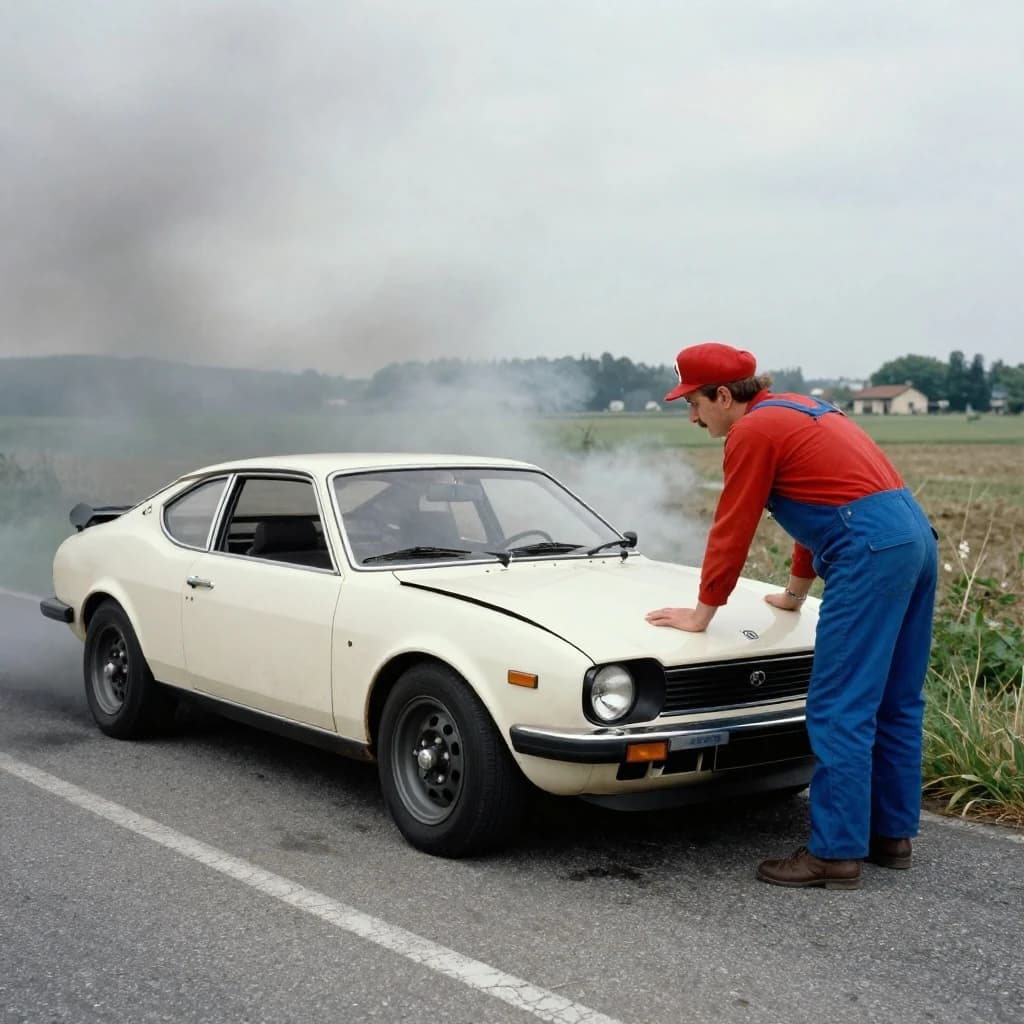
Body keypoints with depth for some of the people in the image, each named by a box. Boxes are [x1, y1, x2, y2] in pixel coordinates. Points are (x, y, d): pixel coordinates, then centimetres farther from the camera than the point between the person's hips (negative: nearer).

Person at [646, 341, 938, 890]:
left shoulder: (753, 430, -5)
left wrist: (701, 614, 7)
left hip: (870, 551, -10)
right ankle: (892, 835, 24)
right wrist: (794, 594, 41)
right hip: (916, 535, 10)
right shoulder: (798, 411, 23)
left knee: (840, 711, -5)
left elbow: (731, 532, -3)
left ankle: (836, 853, -1)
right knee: (896, 704, 15)